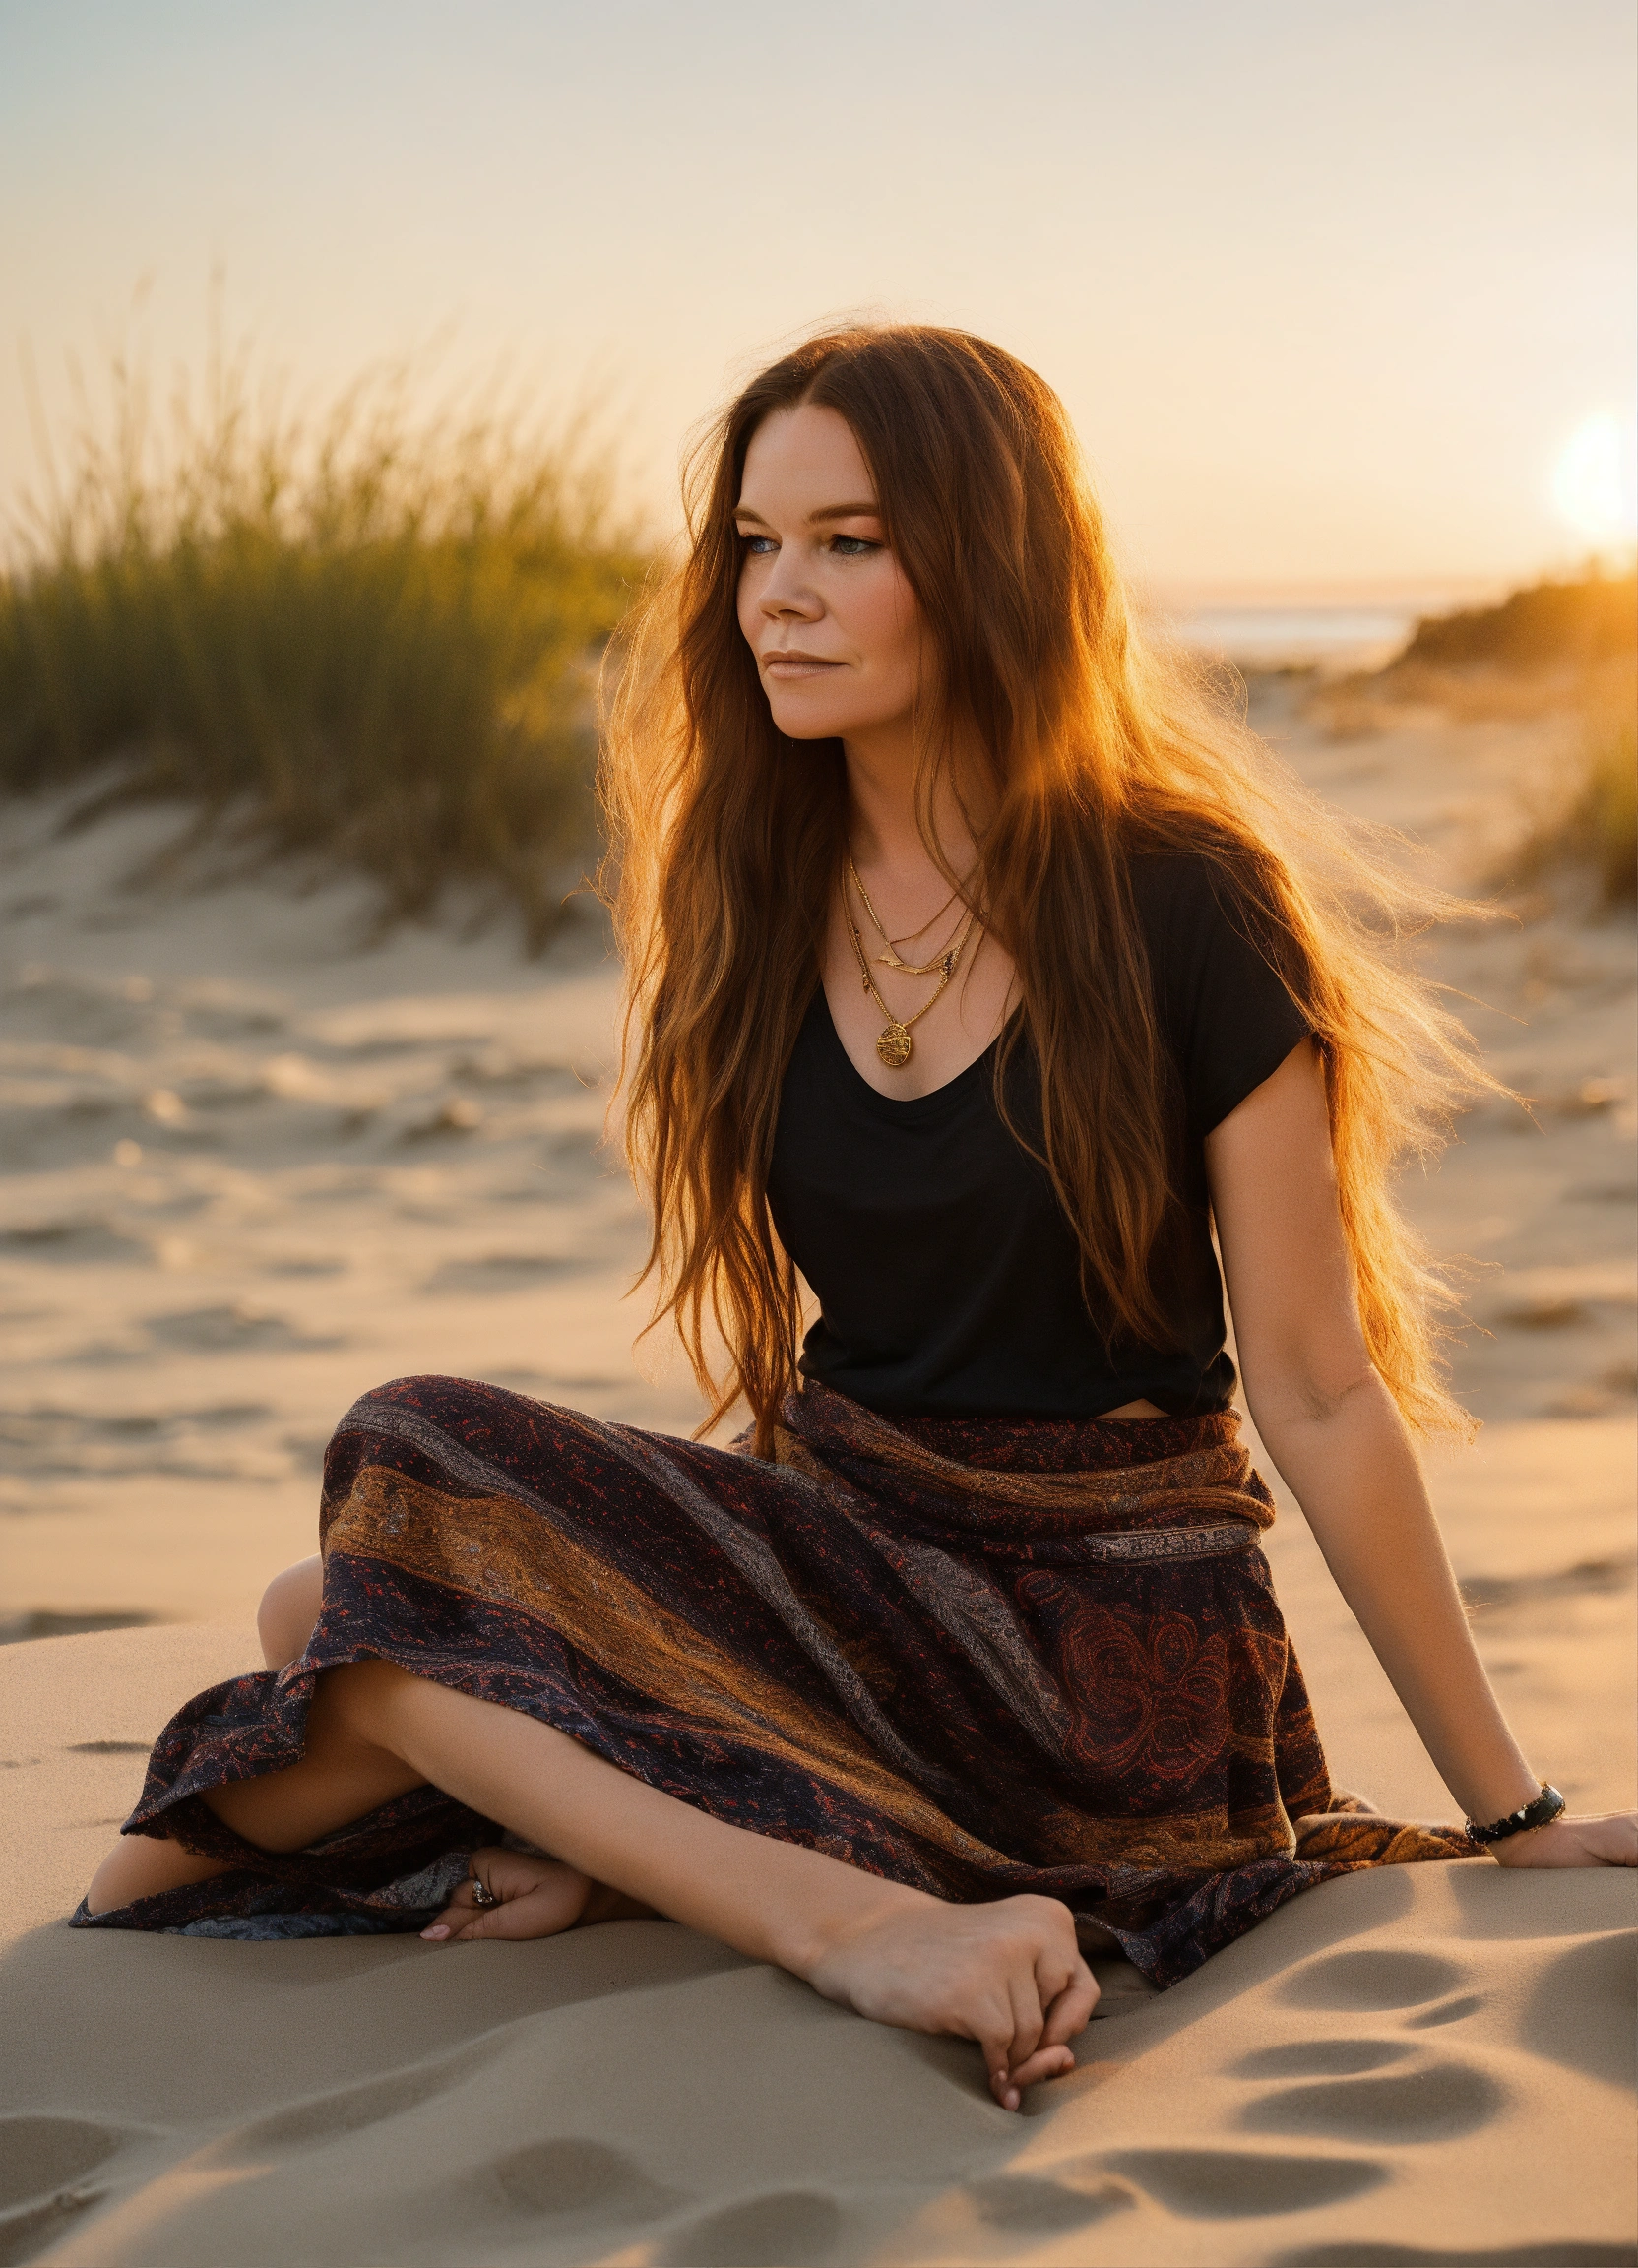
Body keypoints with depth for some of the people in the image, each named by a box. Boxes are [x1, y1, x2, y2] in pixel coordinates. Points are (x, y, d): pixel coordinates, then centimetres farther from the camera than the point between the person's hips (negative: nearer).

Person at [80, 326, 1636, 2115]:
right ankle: (863, 1919, -21)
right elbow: (778, 1356, 12)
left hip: (1100, 1639, -6)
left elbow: (1319, 1394, -6)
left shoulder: (1184, 913, -11)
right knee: (341, 1614, -19)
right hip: (838, 1555, 7)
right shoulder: (754, 895, 7)